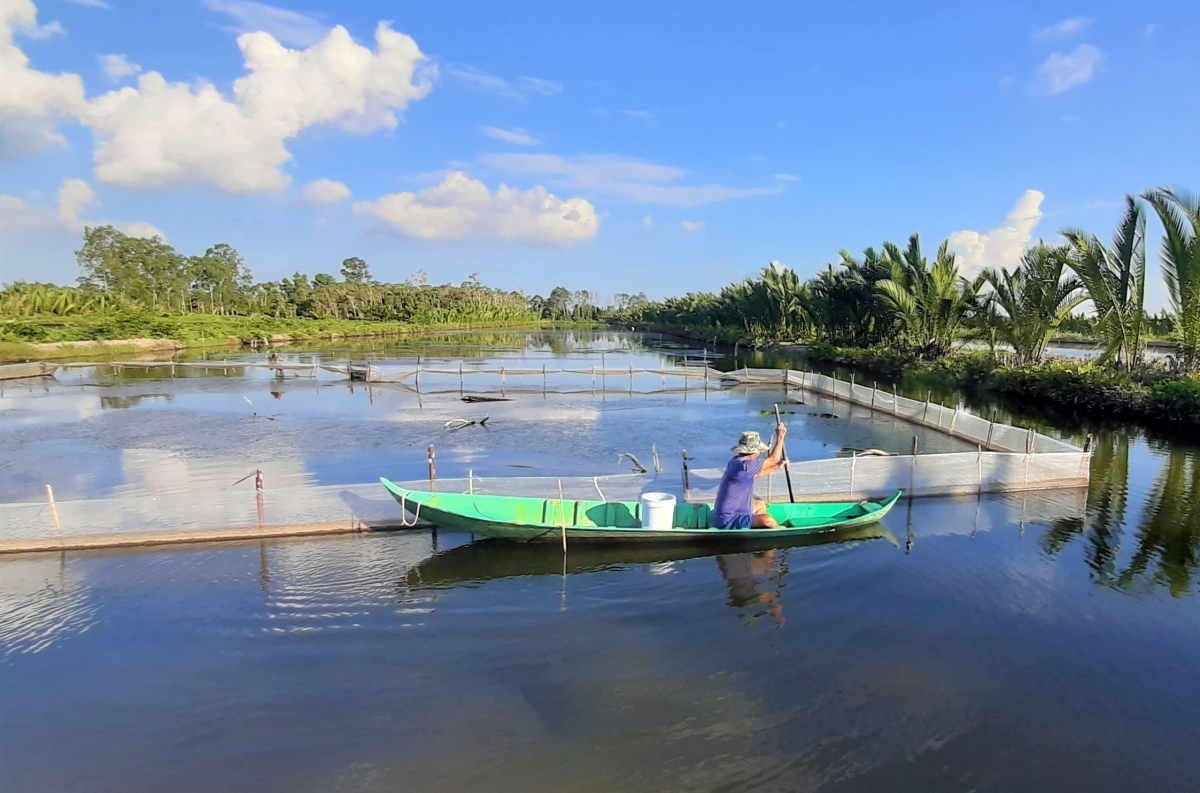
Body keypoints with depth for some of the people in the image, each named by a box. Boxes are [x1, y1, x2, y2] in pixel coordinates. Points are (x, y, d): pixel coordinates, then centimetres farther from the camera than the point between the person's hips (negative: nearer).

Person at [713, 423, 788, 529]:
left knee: (761, 505, 28)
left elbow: (756, 474, 25)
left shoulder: (736, 462, 5)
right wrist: (780, 436, -7)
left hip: (728, 512, 11)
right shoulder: (743, 465, -25)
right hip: (728, 521, -11)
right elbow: (773, 458, -15)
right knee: (768, 521, -21)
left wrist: (777, 467, 28)